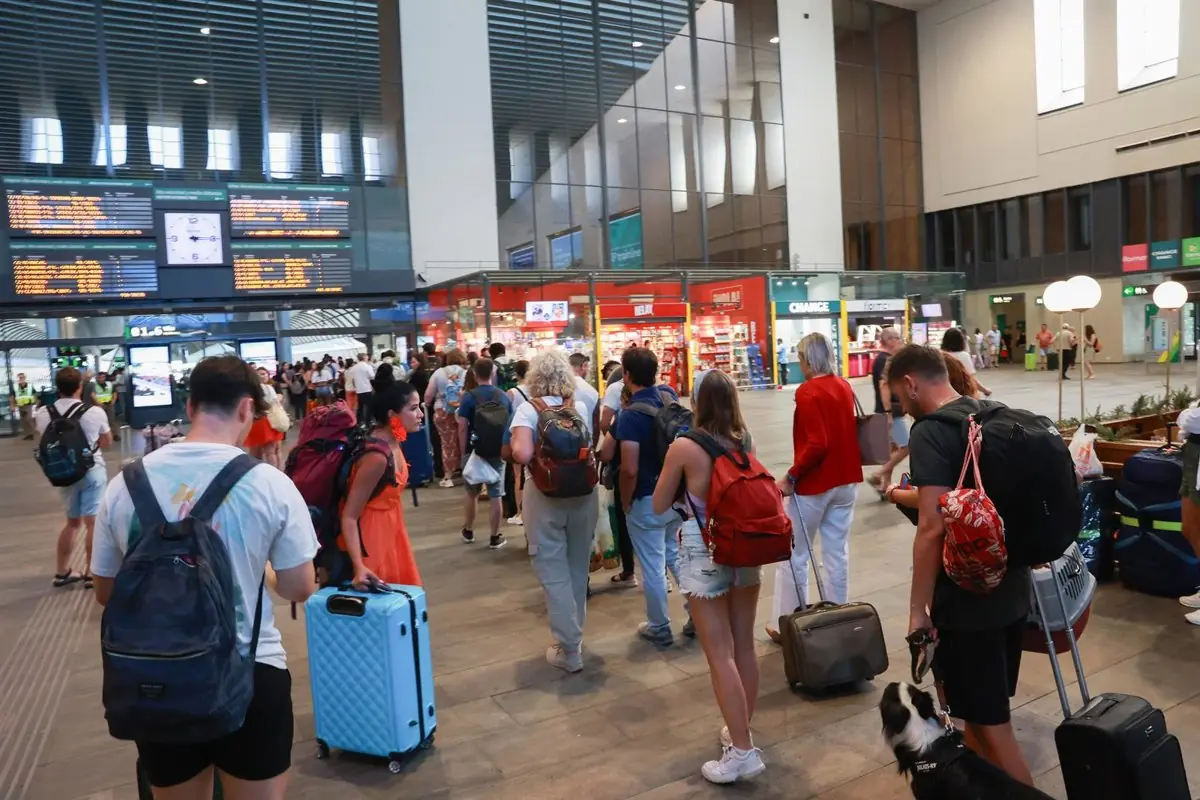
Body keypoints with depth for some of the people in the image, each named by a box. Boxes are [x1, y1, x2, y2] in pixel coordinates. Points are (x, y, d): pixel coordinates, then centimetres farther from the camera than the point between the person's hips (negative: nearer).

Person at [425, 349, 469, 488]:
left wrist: (427, 405, 24)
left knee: (448, 443, 6)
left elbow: (429, 394, 7)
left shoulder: (439, 373, 4)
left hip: (443, 412, 0)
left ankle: (448, 477, 7)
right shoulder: (467, 373, 1)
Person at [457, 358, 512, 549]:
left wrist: (463, 451, -2)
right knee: (495, 496, 6)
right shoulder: (504, 397, -1)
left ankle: (468, 531, 30)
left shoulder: (469, 397, -9)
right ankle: (494, 537, 11)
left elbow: (462, 427, -12)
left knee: (472, 493, 17)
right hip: (498, 452, 1)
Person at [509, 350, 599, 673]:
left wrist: (513, 449, -2)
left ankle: (569, 650, 9)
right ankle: (574, 637, 35)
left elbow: (522, 454, -23)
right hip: (582, 494, 4)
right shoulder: (581, 408, 2)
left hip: (545, 496, -4)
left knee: (554, 573, 5)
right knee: (577, 568, 19)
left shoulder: (528, 410, -10)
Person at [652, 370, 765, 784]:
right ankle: (741, 730, 31)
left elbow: (659, 506, -4)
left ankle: (742, 750, 3)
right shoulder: (746, 441, -1)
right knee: (744, 646, 15)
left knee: (720, 654, 0)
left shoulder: (684, 446, -15)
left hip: (704, 552, -5)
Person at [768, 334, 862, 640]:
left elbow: (817, 444, -24)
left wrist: (791, 476, -17)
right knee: (837, 552, 14)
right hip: (846, 480, 7)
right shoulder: (844, 387, 6)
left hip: (814, 484, -7)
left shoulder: (807, 392, -17)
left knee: (792, 555, 5)